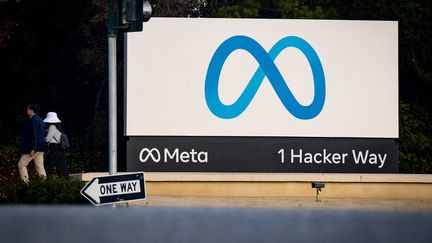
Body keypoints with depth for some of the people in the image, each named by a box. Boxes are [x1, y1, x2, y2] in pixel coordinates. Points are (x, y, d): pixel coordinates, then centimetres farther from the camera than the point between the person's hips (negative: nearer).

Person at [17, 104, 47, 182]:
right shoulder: (39, 120, 16)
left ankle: (25, 182, -6)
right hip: (40, 148, 9)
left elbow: (34, 135, -20)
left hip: (34, 147, -9)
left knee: (21, 164, -1)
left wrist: (32, 149, -23)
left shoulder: (34, 120, -14)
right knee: (39, 166, 8)